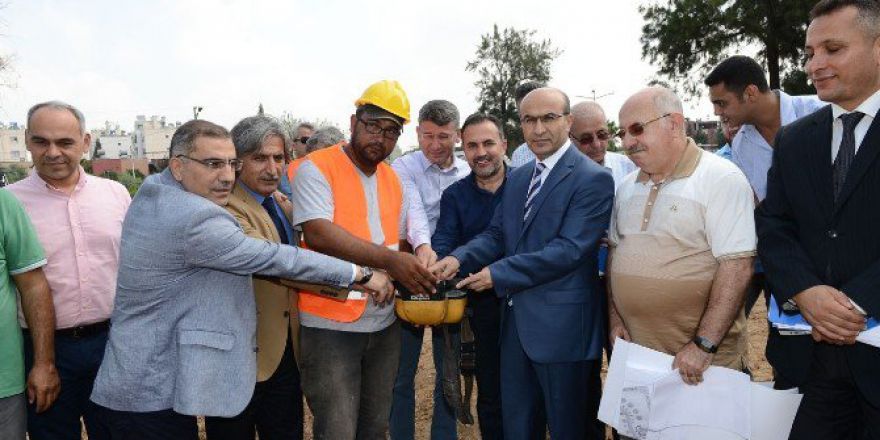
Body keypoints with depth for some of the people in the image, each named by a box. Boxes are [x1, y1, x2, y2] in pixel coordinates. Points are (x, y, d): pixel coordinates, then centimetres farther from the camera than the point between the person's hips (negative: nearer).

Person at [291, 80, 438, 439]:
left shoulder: (393, 180, 11)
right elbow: (317, 234, -24)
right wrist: (389, 260, -30)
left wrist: (392, 274, -1)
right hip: (330, 324, -6)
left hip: (384, 323, 6)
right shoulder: (316, 168, -10)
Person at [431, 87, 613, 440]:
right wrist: (458, 258, -11)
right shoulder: (517, 178, 11)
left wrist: (498, 273, -21)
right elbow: (497, 234, 9)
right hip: (516, 321, 7)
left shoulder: (593, 179, -14)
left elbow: (569, 249, -22)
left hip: (562, 326, -7)